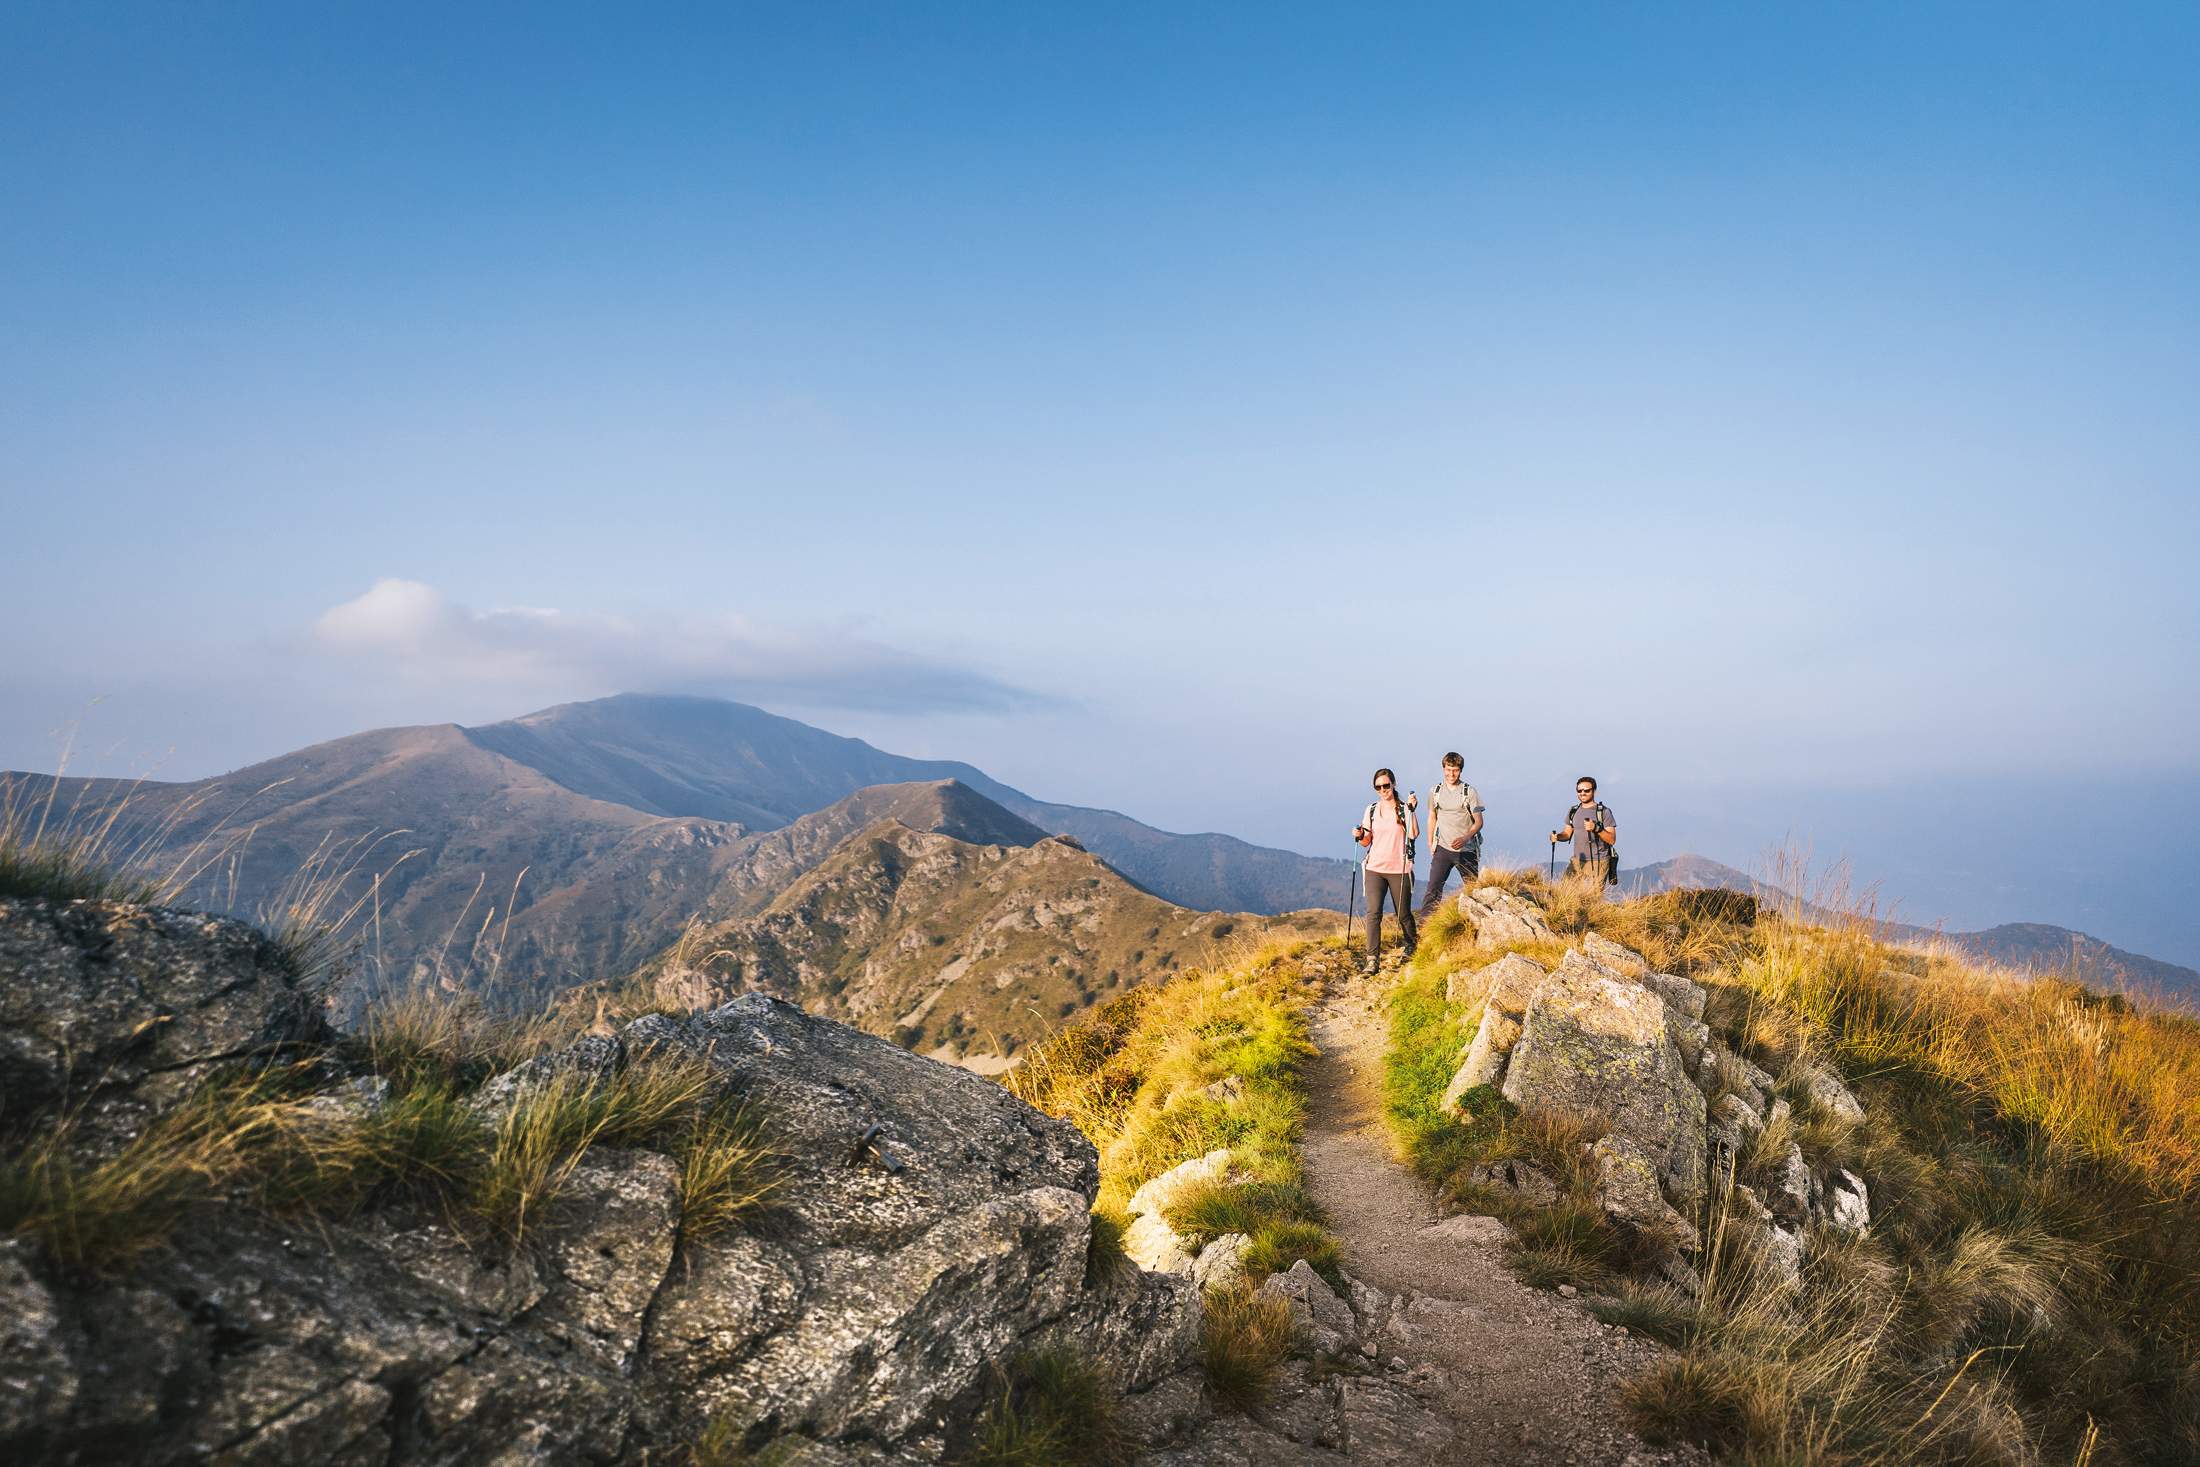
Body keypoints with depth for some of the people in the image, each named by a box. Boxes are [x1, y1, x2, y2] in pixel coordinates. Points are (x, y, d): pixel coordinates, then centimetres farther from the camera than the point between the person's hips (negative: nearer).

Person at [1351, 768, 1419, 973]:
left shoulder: (1404, 808, -2)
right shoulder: (1371, 810, 8)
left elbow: (1413, 835, -17)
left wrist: (1411, 810, -23)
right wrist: (1359, 836, -9)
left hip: (1399, 869, -2)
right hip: (1374, 868, 2)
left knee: (1403, 914, 9)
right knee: (1373, 913, -9)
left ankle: (1411, 946, 35)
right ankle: (1371, 958, -10)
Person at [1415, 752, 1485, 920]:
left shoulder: (1469, 791, -4)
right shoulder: (1435, 791, 6)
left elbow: (1478, 821, -5)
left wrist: (1465, 838, -22)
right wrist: (1430, 845, 13)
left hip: (1467, 850, -1)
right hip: (1443, 848, 2)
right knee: (1433, 887, -8)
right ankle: (1424, 924, -9)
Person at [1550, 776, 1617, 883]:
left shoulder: (1604, 812, -4)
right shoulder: (1573, 811, 11)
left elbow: (1612, 840, -9)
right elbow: (1567, 834, 17)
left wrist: (1597, 828, -24)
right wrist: (1557, 836, -5)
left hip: (1598, 862, -4)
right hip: (1577, 861, 4)